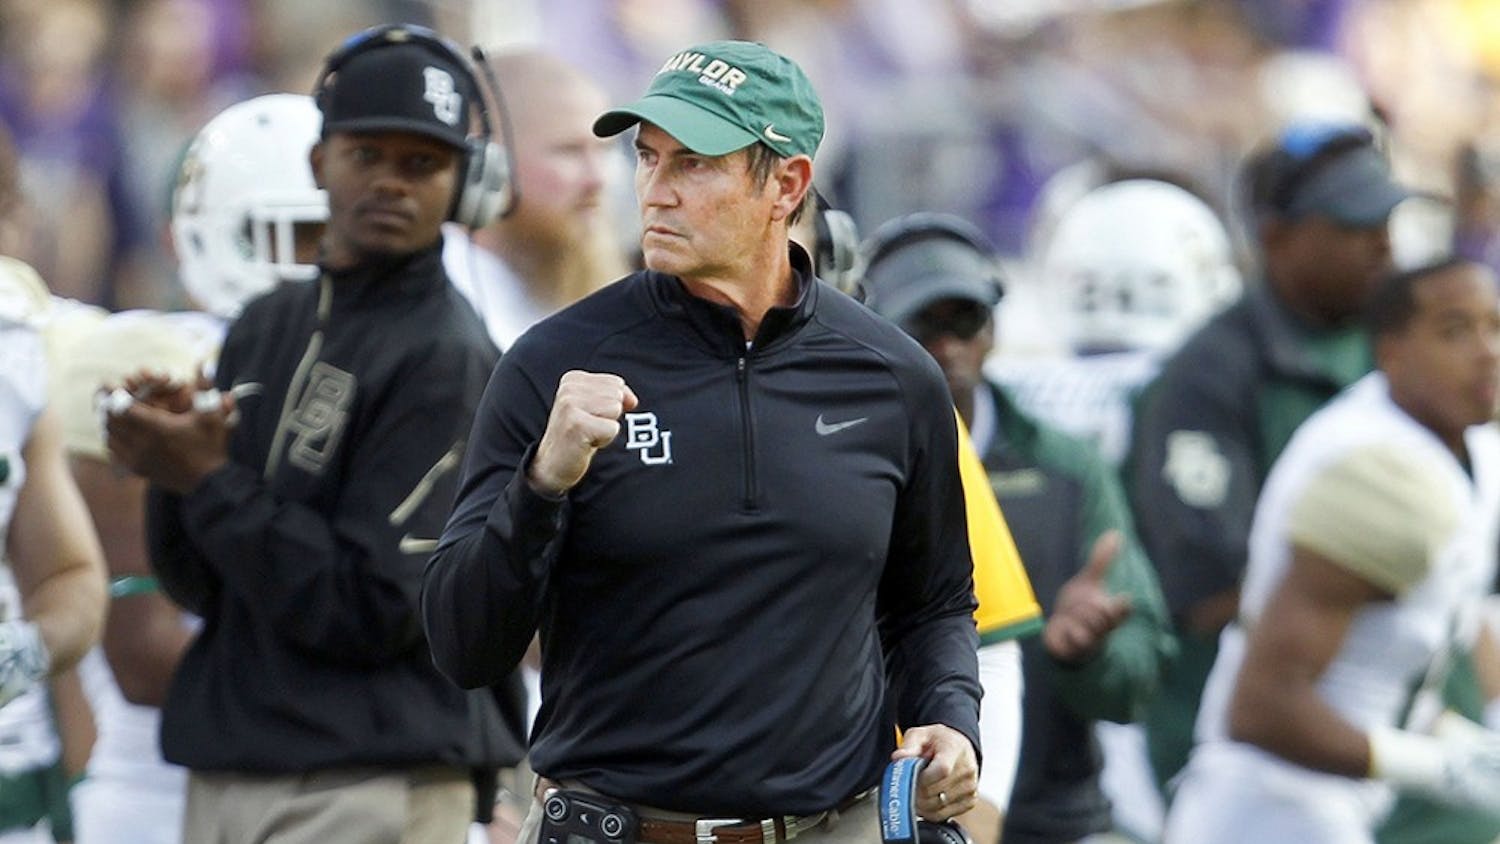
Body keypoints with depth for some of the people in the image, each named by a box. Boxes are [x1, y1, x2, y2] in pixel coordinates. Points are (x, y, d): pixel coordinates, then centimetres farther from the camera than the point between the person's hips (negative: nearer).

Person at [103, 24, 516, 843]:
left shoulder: (446, 357, -10)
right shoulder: (266, 328, 13)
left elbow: (372, 612, -16)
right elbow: (198, 586, 12)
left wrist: (210, 481, -12)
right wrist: (170, 464, -7)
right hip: (224, 775, 7)